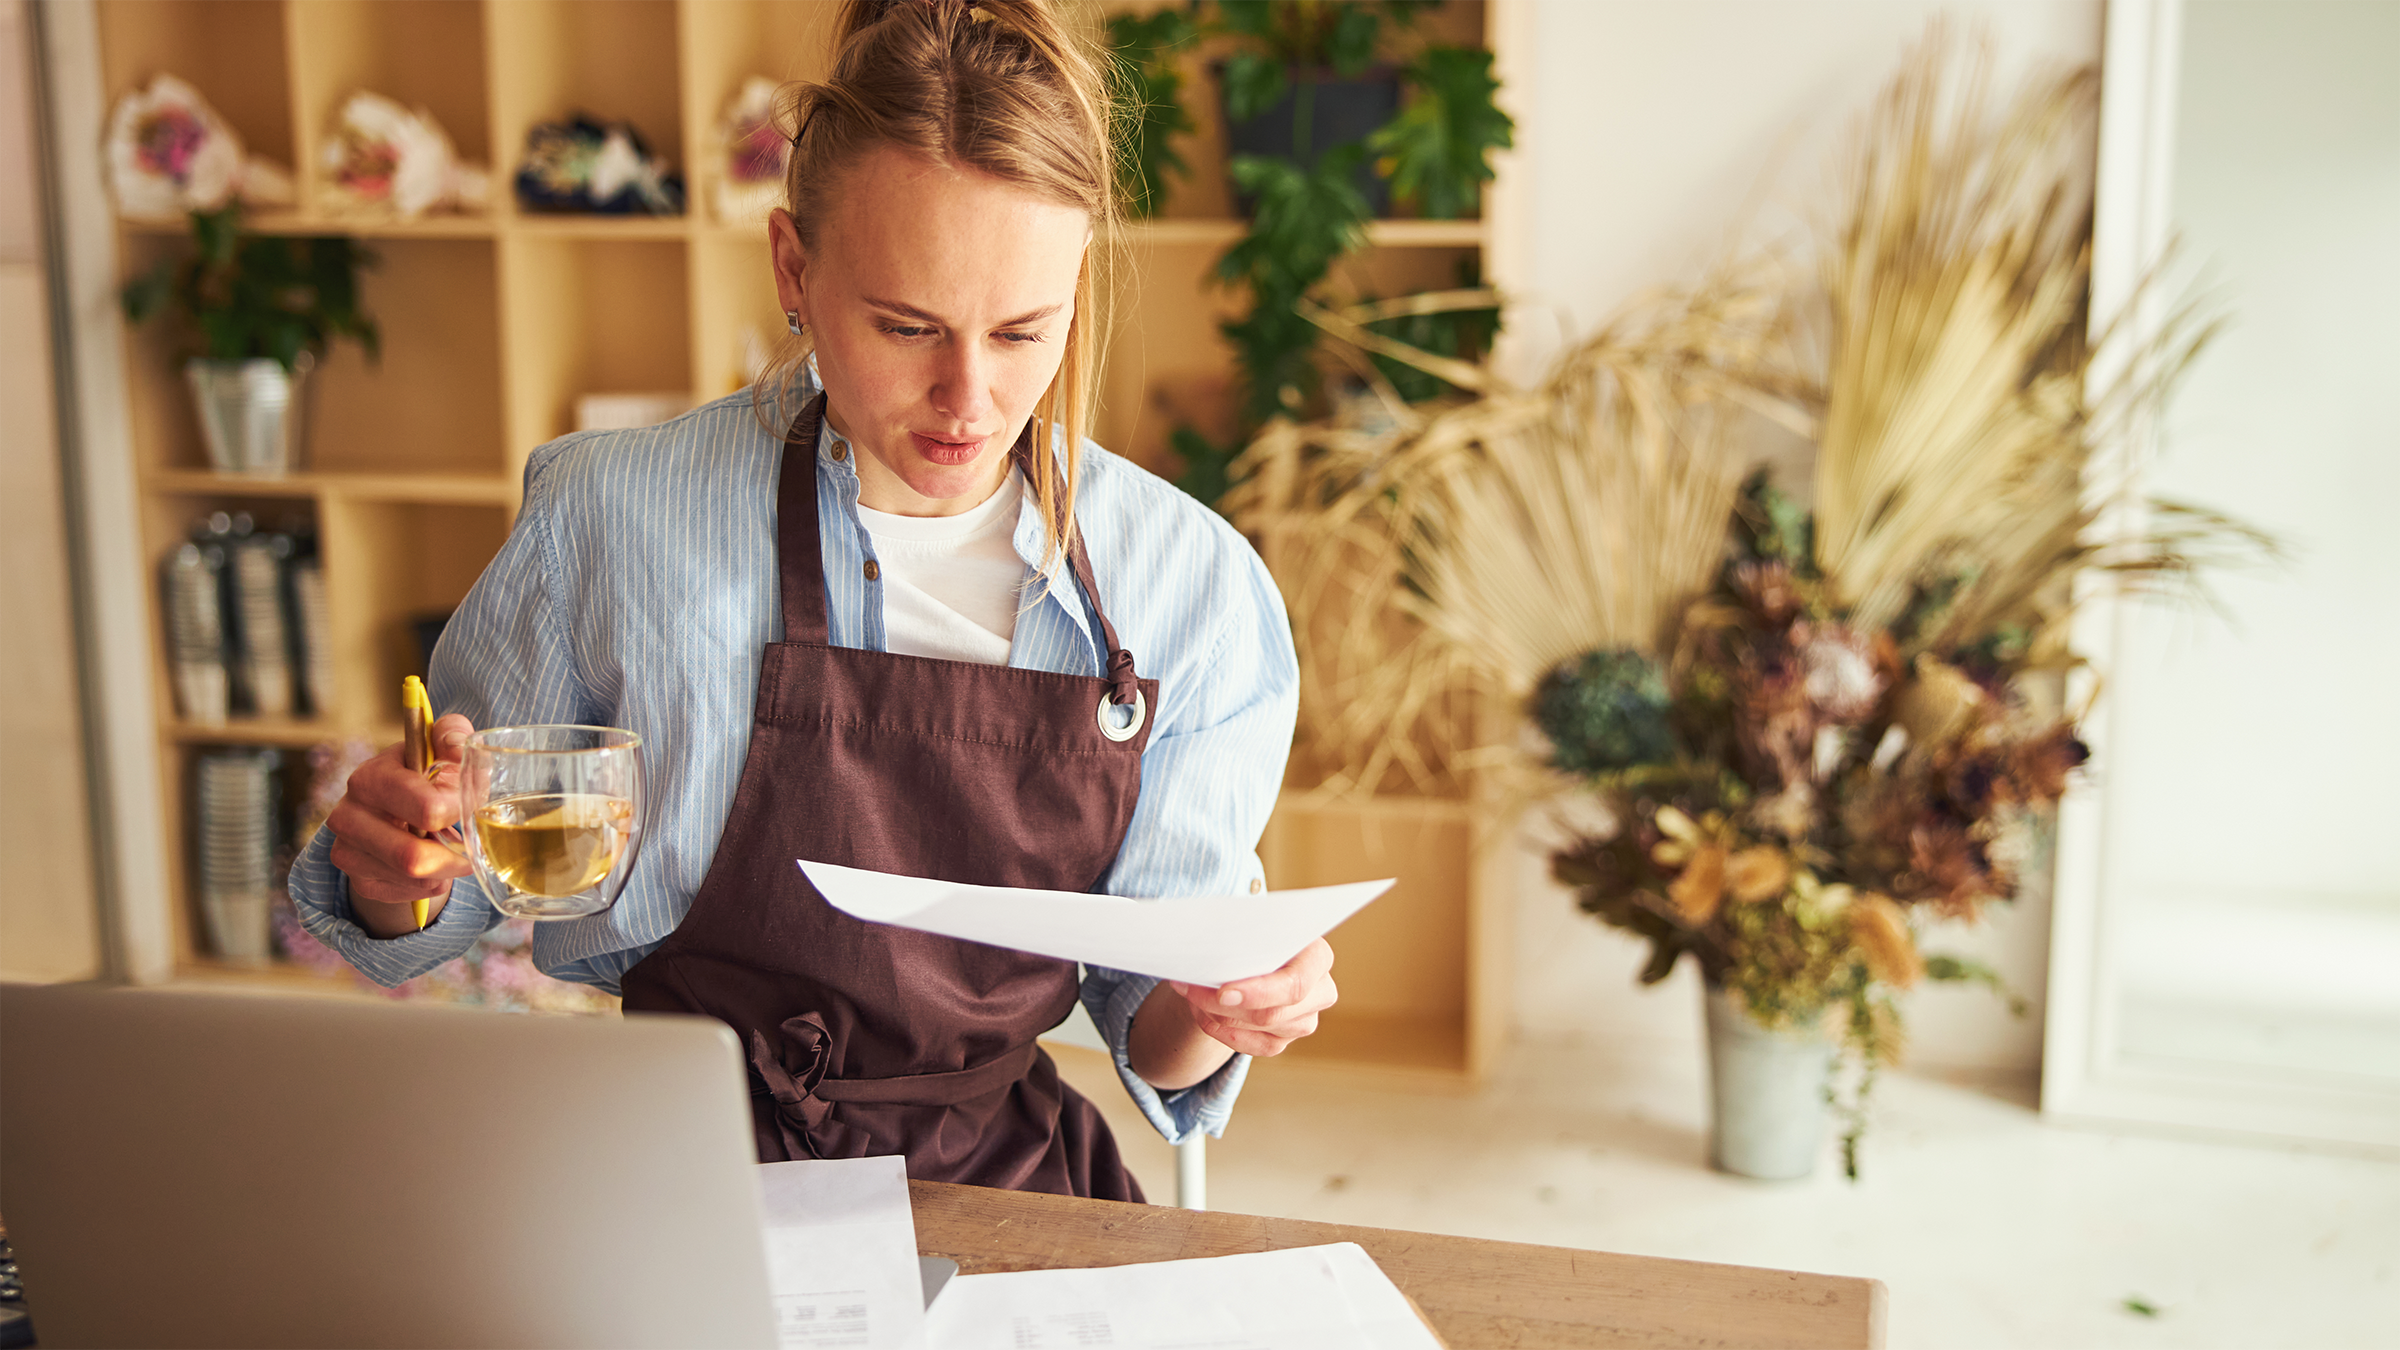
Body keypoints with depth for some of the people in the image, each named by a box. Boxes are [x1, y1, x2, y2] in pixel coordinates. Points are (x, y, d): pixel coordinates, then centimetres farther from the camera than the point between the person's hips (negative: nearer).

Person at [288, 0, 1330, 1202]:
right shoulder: (609, 519, -6)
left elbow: (1149, 1016, 6)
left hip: (1004, 1181, 1)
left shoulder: (1196, 584, -1)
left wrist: (1213, 1013, -16)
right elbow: (449, 888, 9)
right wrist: (391, 877, -14)